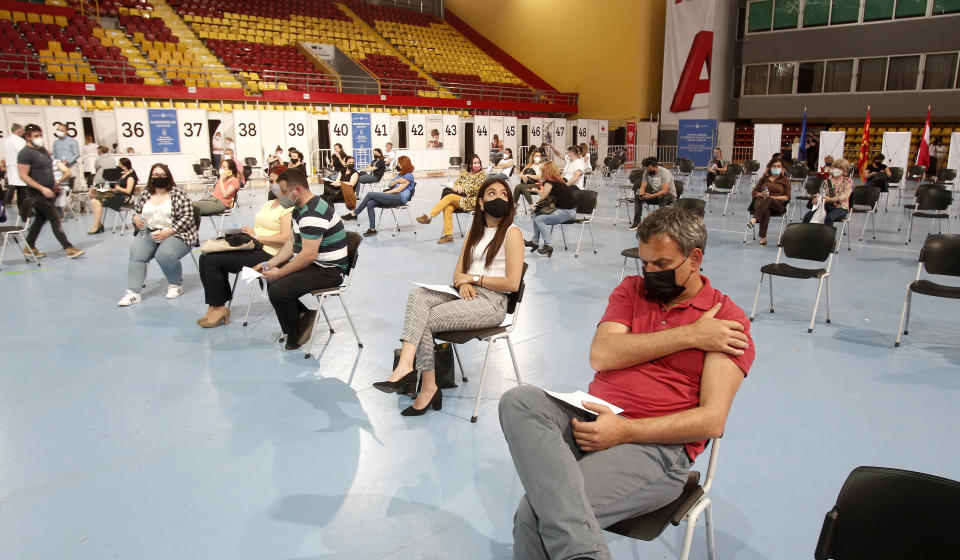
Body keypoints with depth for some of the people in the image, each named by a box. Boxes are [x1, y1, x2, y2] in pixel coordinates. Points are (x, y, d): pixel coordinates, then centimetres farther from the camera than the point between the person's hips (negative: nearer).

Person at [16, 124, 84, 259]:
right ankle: (68, 248, -8)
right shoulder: (25, 153, -13)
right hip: (37, 194, -8)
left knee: (40, 220, 15)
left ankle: (29, 247, 26)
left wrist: (54, 184, 19)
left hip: (48, 191, 8)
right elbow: (23, 176, -18)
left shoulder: (43, 149, 12)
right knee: (55, 219, -9)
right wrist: (42, 189, -22)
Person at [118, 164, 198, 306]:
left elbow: (187, 217, -8)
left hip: (174, 234, -4)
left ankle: (175, 284, -5)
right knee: (136, 253, -23)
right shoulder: (145, 194, 13)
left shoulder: (177, 193, -2)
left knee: (165, 254, -33)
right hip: (148, 233, 5)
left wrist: (167, 232, -16)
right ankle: (133, 293, -23)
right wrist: (136, 218, -2)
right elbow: (136, 211, 24)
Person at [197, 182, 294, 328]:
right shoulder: (268, 203, 22)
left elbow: (285, 238, -19)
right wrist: (247, 231, 2)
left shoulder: (288, 209, -9)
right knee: (204, 258, -7)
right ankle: (213, 307, -3)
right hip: (250, 245, 10)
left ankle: (220, 308, -2)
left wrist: (256, 236, -13)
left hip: (266, 253, -10)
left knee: (212, 261, -17)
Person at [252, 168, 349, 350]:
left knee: (278, 290, -23)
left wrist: (279, 273, -17)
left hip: (328, 270, -11)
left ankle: (294, 335, 1)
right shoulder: (299, 208, 10)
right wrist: (269, 264, 6)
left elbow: (308, 255, -28)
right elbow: (292, 242, 17)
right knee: (269, 278, 14)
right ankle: (302, 315, 13)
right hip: (311, 264, 11)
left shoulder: (313, 214, -25)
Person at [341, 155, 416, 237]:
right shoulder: (400, 174, 26)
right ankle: (372, 229, -18)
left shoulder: (409, 176, -2)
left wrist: (385, 193, -2)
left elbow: (398, 190, -10)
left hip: (400, 198, -8)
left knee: (370, 194, -17)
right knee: (370, 203, -17)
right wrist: (397, 181, -2)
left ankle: (354, 214, -6)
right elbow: (389, 185, 17)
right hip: (393, 196, 8)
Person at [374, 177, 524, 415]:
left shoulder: (512, 233, -2)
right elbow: (458, 272, 17)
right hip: (466, 295, 7)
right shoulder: (475, 231, 19)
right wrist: (463, 283, -7)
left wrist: (474, 278, -8)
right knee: (417, 295, -23)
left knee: (422, 320, -22)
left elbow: (512, 283, -11)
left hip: (491, 302, -7)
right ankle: (406, 368, -33)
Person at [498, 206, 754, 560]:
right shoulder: (631, 289, 17)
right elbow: (601, 356, -2)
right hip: (592, 420, 6)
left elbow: (712, 420, -7)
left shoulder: (727, 318, 3)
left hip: (656, 444, -6)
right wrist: (688, 336, -6)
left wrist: (624, 431, -19)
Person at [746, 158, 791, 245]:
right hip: (761, 201, 1)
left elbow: (787, 197, 8)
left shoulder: (785, 180, 18)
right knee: (766, 210, -39)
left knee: (768, 200, -40)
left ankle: (754, 219, -63)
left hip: (778, 205, -1)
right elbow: (754, 192, 20)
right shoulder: (764, 178, 24)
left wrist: (775, 197, -9)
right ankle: (763, 237, -51)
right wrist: (761, 194, -3)